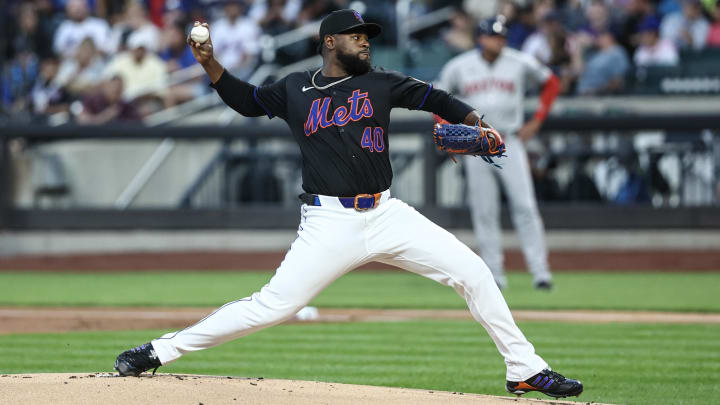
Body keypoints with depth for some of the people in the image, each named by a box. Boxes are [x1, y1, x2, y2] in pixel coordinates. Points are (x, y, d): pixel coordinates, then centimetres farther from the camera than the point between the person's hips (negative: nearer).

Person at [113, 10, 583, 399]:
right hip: (329, 223, -3)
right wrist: (209, 62, 6)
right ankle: (161, 350, -2)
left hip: (387, 215, 3)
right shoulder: (295, 89, 8)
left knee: (474, 274, -5)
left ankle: (525, 370, 7)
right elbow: (248, 100, 20)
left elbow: (434, 97, 10)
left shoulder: (380, 83, 10)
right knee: (274, 305, -12)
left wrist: (477, 122, -6)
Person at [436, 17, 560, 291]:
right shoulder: (458, 67, 3)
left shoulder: (520, 63, 0)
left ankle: (540, 271, -9)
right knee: (484, 213, 0)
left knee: (525, 207, -9)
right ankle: (494, 275, 6)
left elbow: (551, 83, 13)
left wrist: (536, 122, 5)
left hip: (510, 143, -1)